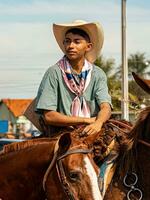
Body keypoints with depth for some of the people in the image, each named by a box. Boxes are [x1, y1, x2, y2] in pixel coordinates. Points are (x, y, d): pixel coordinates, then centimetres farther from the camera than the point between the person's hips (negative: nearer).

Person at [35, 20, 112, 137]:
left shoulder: (97, 74, 8)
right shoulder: (54, 73, -2)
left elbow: (106, 107, -5)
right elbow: (48, 117, -8)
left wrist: (98, 123, -29)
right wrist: (87, 120, -9)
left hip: (90, 132, 4)